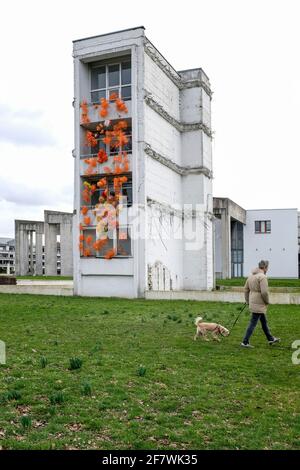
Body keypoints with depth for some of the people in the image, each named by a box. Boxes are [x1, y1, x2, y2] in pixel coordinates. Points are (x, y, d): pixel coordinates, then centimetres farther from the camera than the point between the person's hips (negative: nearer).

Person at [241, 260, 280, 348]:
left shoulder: (251, 276, 10)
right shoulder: (262, 277, -18)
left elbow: (246, 289, 14)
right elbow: (264, 292, -24)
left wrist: (248, 301, 19)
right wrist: (267, 301, -8)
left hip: (252, 303, 9)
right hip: (259, 304, -9)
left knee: (264, 322, 21)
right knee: (253, 323, -3)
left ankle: (270, 339, 33)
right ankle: (245, 342, 2)